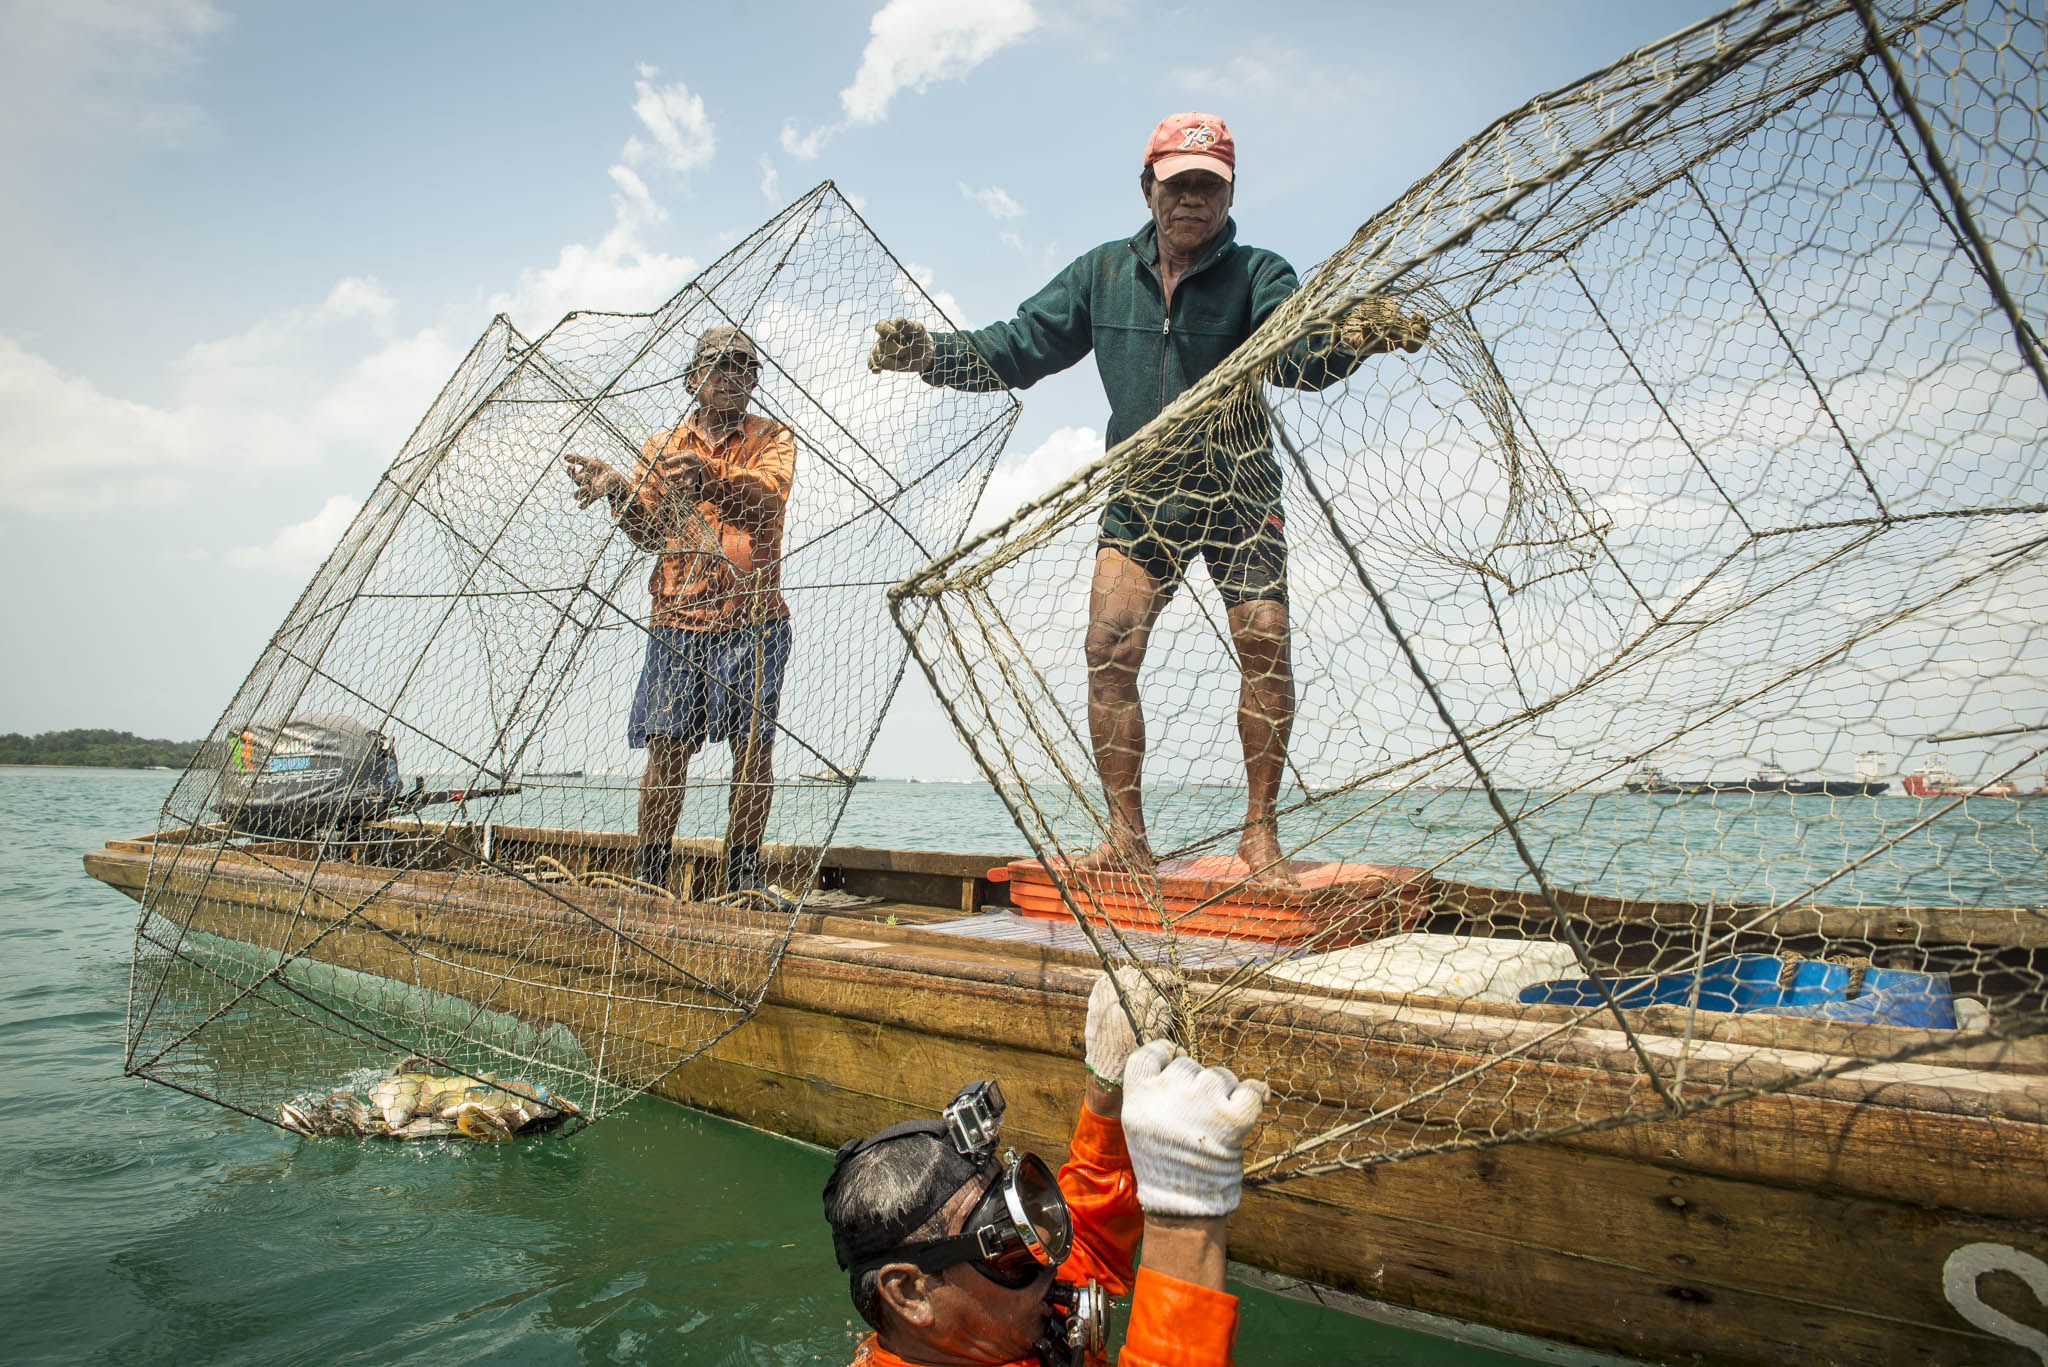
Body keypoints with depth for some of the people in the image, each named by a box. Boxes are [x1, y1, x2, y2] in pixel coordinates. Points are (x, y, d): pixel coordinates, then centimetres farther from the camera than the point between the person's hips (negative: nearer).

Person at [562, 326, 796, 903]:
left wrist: (706, 475, -30)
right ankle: (648, 877, 6)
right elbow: (649, 533, 10)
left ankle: (743, 873, 8)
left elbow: (768, 494, -12)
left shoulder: (771, 437, 10)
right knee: (667, 747, -3)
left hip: (753, 619, -1)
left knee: (754, 747, -3)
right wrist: (616, 491, -9)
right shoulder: (661, 445, 17)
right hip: (677, 620, 2)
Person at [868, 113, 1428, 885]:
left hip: (1238, 490, -2)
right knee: (1109, 649, -10)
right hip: (1139, 494, 2)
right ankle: (1126, 837, 0)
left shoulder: (1255, 274, -4)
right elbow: (1018, 349, 6)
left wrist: (1353, 336, -46)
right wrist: (929, 353, -9)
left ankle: (1260, 833, -1)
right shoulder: (1103, 274, 6)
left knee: (1265, 645, -15)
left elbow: (1297, 353, -24)